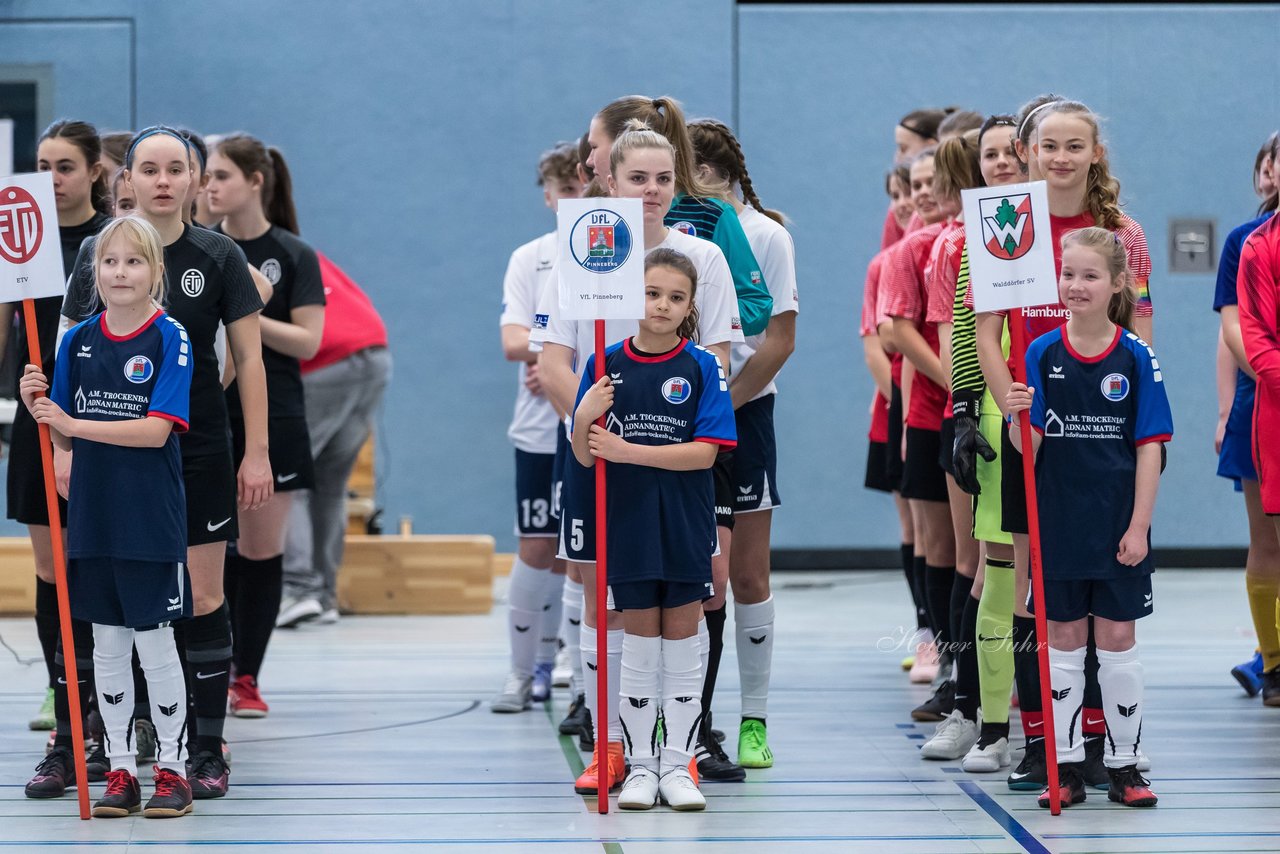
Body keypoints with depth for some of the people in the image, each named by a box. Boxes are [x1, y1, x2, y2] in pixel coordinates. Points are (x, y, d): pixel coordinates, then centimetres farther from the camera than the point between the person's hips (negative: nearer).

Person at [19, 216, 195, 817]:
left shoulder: (170, 339, -8)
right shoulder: (78, 341, 7)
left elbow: (156, 430, -17)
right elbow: (64, 437, 10)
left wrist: (73, 423, -18)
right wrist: (38, 406, -10)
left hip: (151, 519, -5)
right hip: (92, 516, 5)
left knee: (154, 645, 1)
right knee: (107, 646, 9)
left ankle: (172, 769, 12)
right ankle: (120, 772, 16)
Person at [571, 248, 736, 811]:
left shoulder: (702, 368, -4)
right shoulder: (605, 365, 1)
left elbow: (704, 452, -12)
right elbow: (584, 456, 1)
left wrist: (629, 451, -19)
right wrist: (585, 419, -20)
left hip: (685, 526, -1)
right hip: (628, 525, 1)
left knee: (682, 640, 5)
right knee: (639, 643, 6)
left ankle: (677, 764, 13)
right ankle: (641, 766, 13)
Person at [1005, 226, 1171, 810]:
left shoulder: (1135, 357, -4)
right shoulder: (1042, 354, -1)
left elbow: (1149, 447, -4)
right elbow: (1026, 447, -4)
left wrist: (1139, 526, -8)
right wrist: (1018, 417, -26)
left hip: (1117, 526, -1)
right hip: (1058, 522, 1)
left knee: (1118, 639, 5)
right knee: (1063, 641, 7)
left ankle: (1123, 765, 14)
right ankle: (1066, 767, 13)